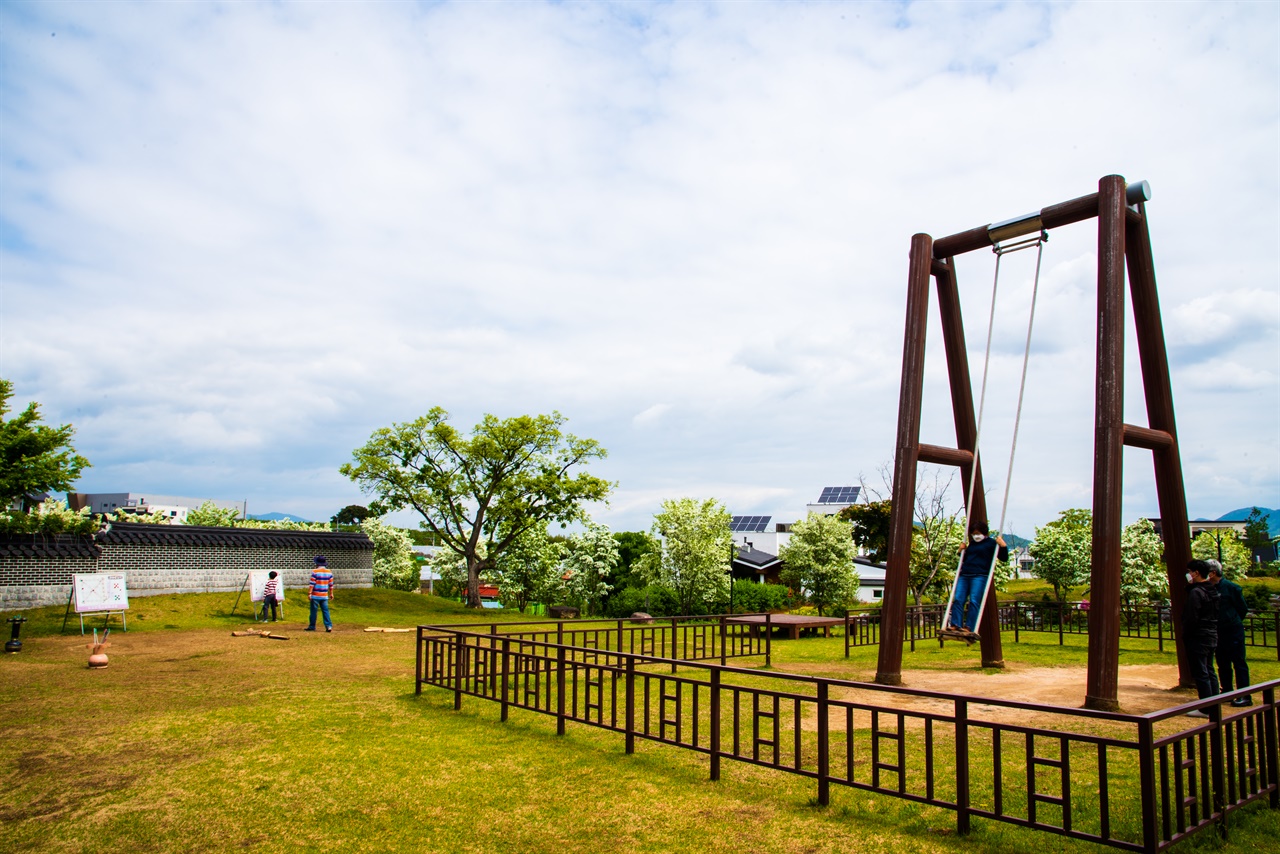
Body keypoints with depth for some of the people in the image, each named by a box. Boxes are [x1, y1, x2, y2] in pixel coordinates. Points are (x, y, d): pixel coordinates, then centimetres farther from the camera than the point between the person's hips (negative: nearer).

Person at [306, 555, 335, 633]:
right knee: (325, 611, 4)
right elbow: (331, 585, 9)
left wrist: (309, 592, -9)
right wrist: (331, 594, 15)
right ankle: (329, 626, -5)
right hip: (324, 596, 4)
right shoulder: (329, 572, 6)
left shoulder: (315, 571, -9)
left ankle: (312, 626, 12)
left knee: (313, 611, 6)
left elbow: (312, 583, -12)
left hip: (315, 596, -4)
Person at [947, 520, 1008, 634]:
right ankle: (955, 625, -14)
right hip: (964, 575, 6)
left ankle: (969, 628, -21)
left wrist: (1003, 546, -12)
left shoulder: (991, 543, 5)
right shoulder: (972, 544, 24)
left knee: (974, 601, -16)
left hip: (980, 576, -6)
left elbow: (1004, 558, 2)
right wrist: (961, 551, 19)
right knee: (958, 600, -7)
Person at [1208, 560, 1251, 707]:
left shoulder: (1231, 587, -10)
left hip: (1233, 632, -6)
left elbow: (1243, 609, -3)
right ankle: (1226, 693, 22)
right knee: (1223, 664, 12)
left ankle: (1245, 696, 2)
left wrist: (1233, 621, 5)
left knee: (1239, 663, -2)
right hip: (1218, 633, 6)